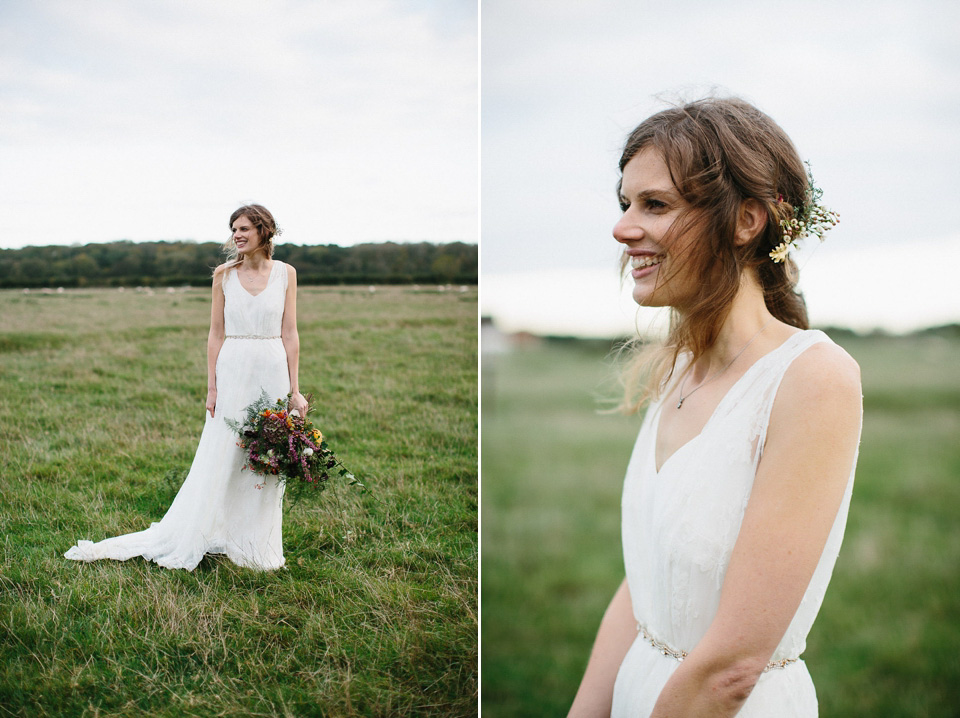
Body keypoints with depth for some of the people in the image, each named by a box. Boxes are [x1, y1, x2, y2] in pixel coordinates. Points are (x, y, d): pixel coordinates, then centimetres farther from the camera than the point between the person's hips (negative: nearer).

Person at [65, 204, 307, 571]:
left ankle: (257, 547, 19)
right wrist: (212, 387, -1)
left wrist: (294, 389, 0)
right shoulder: (224, 274, 4)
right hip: (233, 371, -1)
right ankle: (186, 540, 14)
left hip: (273, 373, 1)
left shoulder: (285, 273, 3)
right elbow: (216, 334, 5)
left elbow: (289, 333, 3)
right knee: (219, 459, 1)